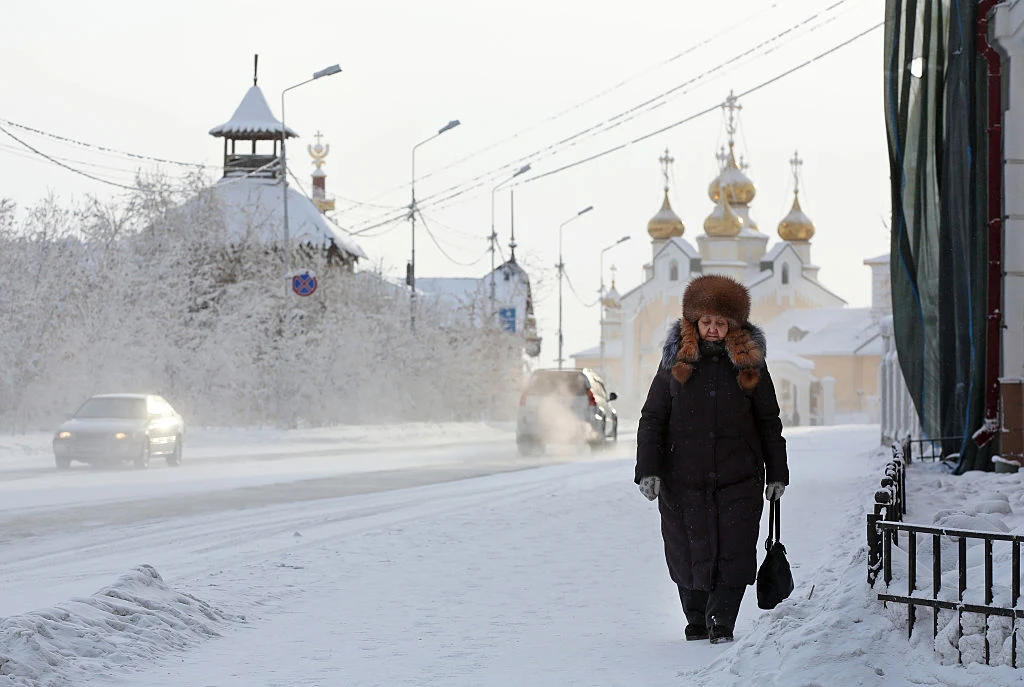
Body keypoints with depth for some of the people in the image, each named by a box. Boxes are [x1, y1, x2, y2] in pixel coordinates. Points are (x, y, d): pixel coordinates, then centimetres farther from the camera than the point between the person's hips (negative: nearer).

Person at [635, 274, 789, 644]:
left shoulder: (750, 364, 4)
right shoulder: (675, 362, 3)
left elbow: (769, 423, 12)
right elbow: (652, 419, 5)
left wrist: (777, 474, 9)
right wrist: (648, 470, -5)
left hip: (738, 478, 0)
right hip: (683, 477, 0)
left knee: (734, 552, -8)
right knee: (688, 552, 5)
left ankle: (721, 623, 2)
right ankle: (696, 620, 24)